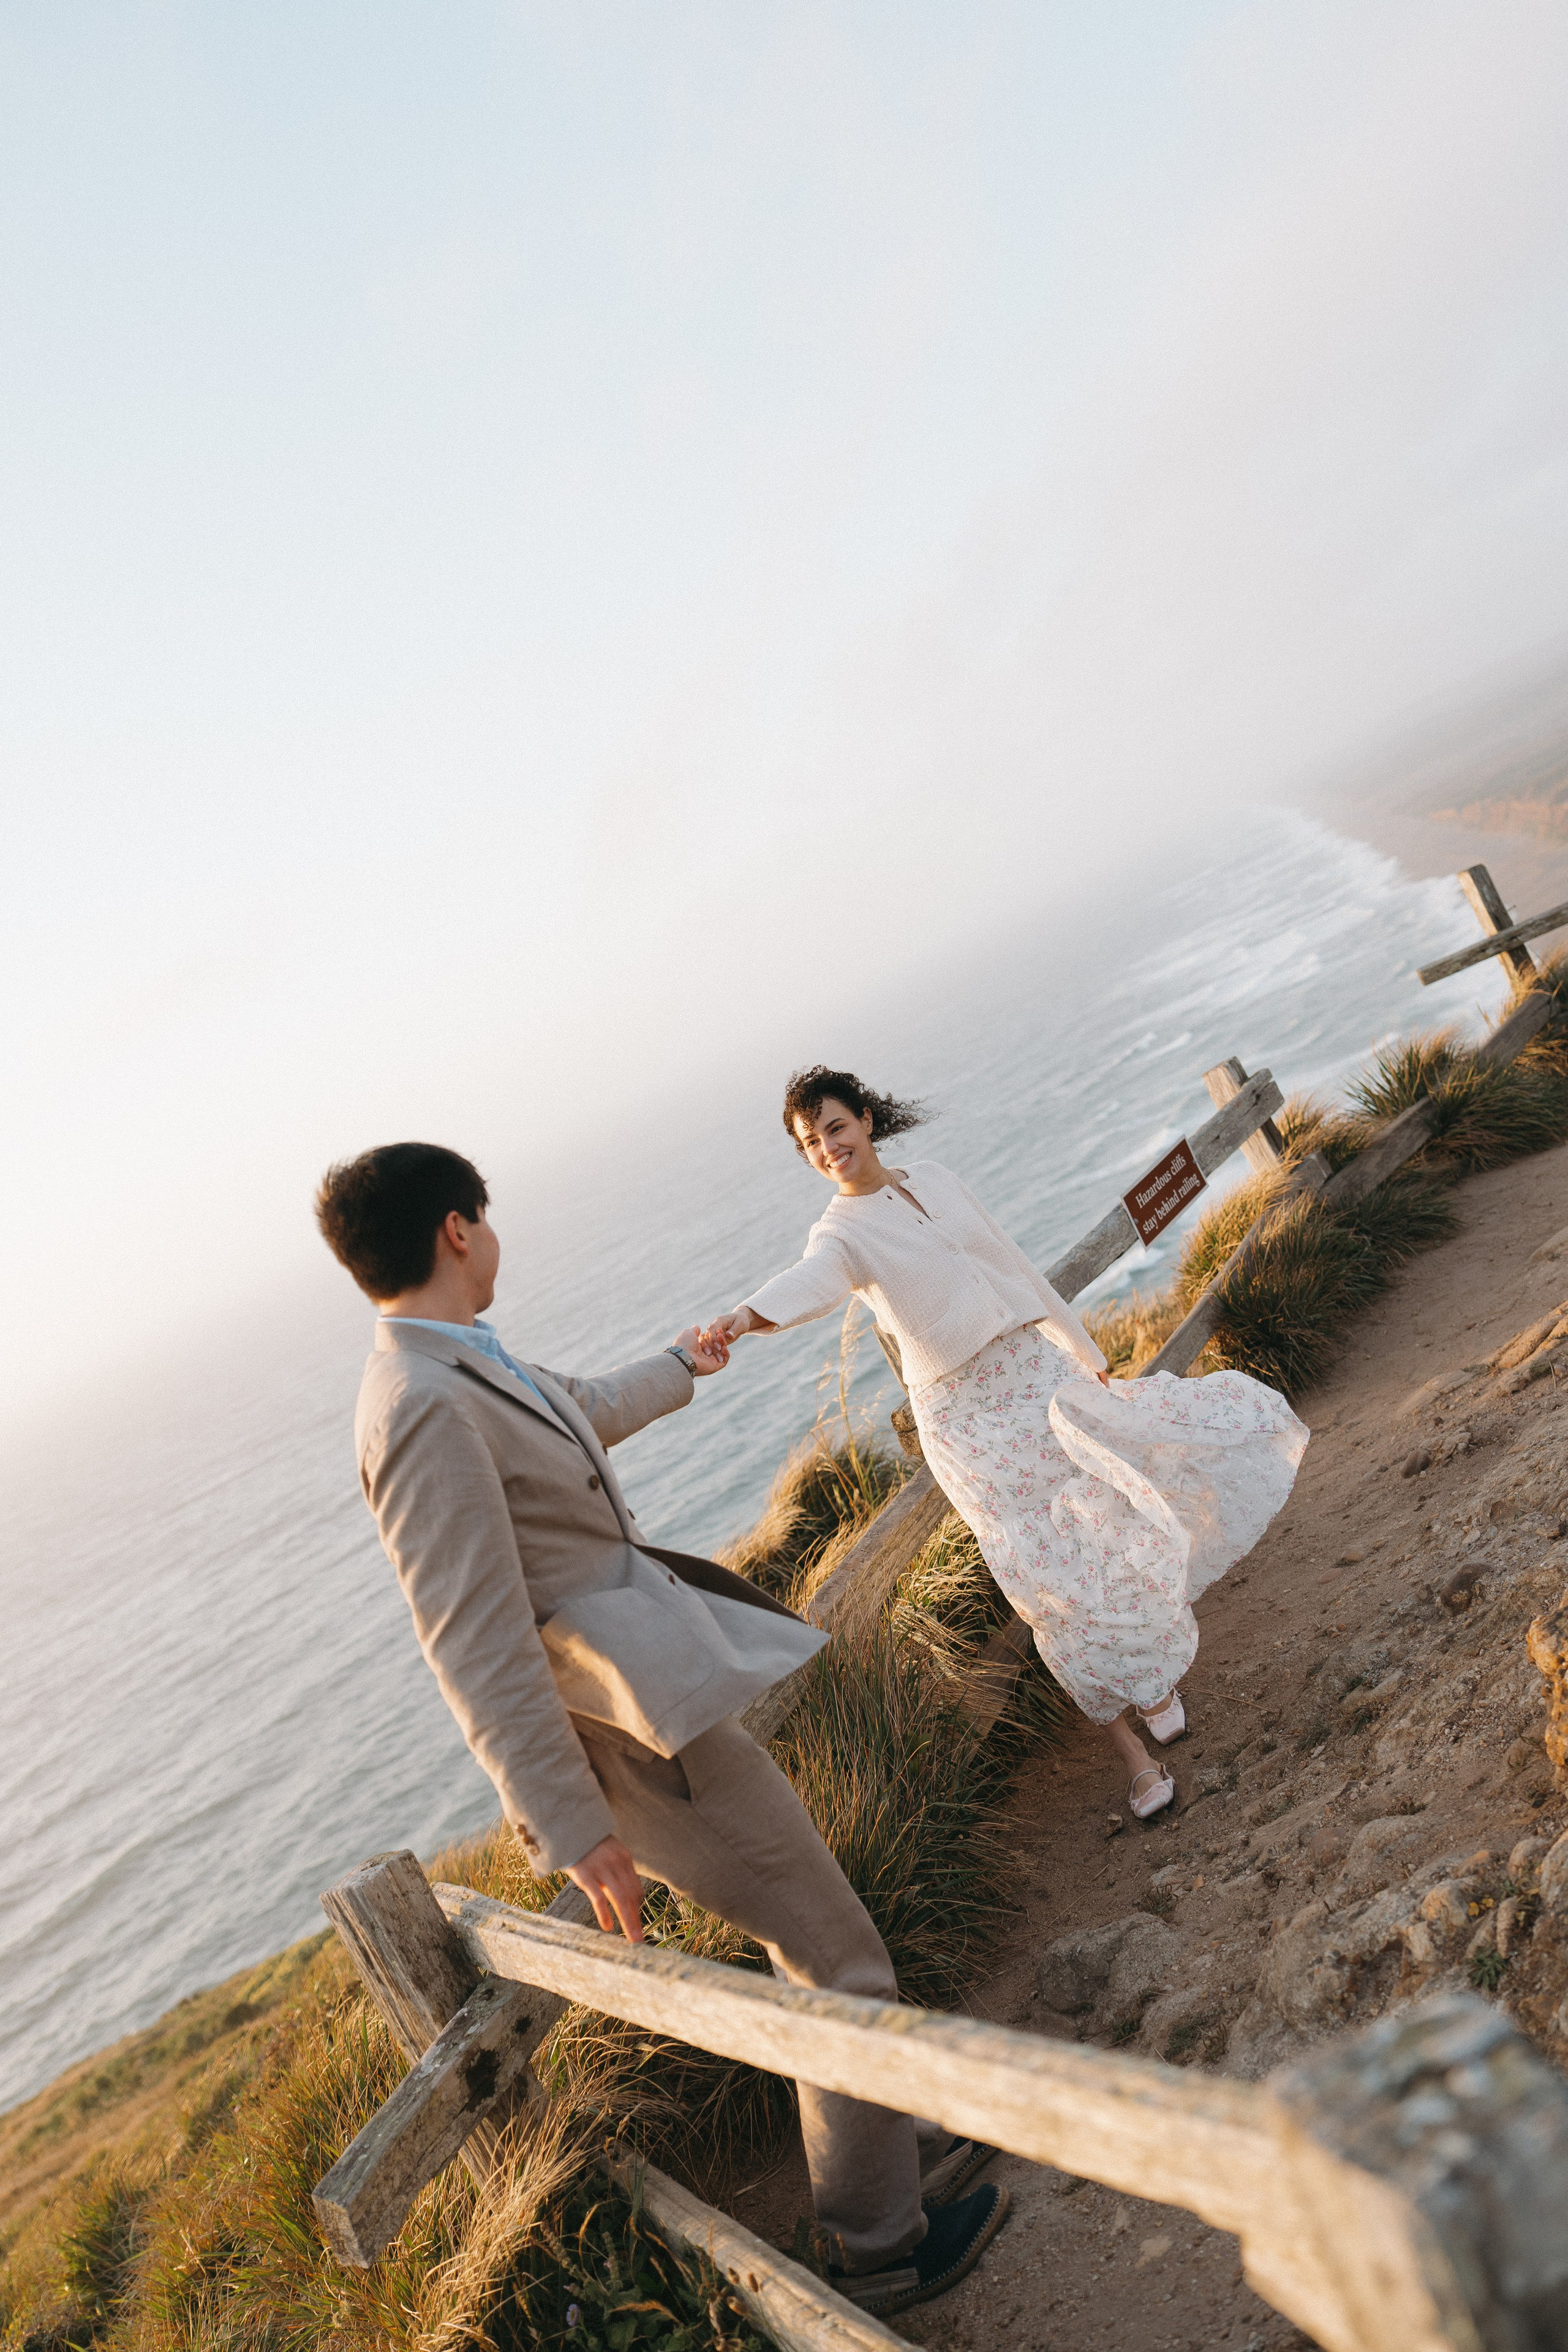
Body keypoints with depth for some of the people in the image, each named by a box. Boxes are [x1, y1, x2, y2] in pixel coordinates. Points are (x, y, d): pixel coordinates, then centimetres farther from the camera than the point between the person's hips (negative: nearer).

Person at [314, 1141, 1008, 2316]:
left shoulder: (464, 1368, 7)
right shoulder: (424, 1411, -25)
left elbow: (581, 1412, 28)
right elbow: (476, 1647, -26)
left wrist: (677, 1366, 45)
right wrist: (573, 1825, -23)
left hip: (660, 1688, 10)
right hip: (643, 1731, -10)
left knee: (816, 1927, 23)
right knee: (837, 1962, 5)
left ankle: (908, 2143, 42)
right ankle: (879, 2239, 26)